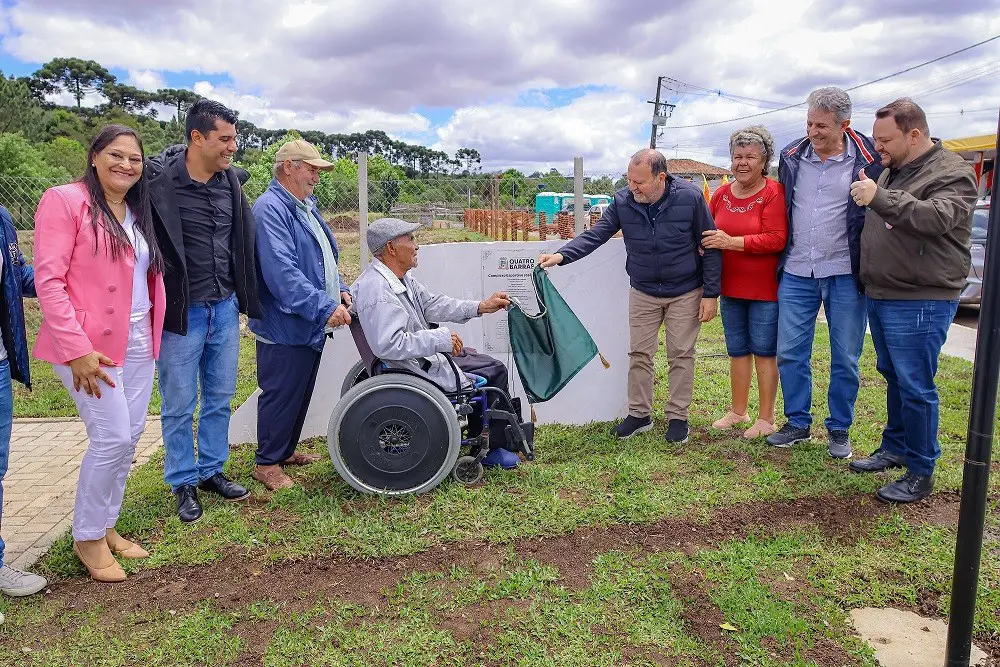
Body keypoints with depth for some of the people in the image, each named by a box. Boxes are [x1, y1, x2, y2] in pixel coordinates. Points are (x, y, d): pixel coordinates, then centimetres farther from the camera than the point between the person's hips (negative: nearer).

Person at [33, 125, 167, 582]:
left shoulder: (140, 213, 14)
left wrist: (152, 334, 9)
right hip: (89, 345, -7)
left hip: (138, 343, 7)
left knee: (129, 438, 10)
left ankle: (105, 526, 28)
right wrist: (76, 349, -20)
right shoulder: (64, 200, -8)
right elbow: (48, 280, -15)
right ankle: (86, 537, 14)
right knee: (112, 437, -7)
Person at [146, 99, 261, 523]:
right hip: (182, 312, -5)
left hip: (225, 309, 6)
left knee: (220, 397, 15)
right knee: (180, 404, 7)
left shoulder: (230, 181, 4)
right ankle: (183, 483, 24)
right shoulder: (158, 180, -15)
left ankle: (211, 471, 32)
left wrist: (244, 297, 15)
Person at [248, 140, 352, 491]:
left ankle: (286, 450, 35)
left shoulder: (306, 207, 15)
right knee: (281, 395, 2)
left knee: (301, 392, 19)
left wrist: (341, 288, 6)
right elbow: (282, 272, -28)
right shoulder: (271, 208, -18)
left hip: (311, 324, 10)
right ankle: (267, 463, 18)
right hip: (285, 326, -10)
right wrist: (324, 307, -30)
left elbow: (324, 258, 23)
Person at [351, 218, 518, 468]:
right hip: (417, 370, -11)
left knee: (494, 367, 16)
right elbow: (390, 345, -36)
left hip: (426, 354, 11)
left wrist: (479, 307, 5)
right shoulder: (378, 292, -28)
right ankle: (492, 449, 16)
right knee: (495, 372, -3)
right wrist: (441, 339, -30)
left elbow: (431, 303, 12)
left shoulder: (401, 277, 5)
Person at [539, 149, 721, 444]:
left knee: (681, 355, 6)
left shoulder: (690, 197, -18)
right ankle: (639, 414, 22)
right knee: (639, 354, 7)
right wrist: (562, 255, -29)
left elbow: (710, 247, -11)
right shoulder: (622, 201, -11)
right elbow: (595, 235, -12)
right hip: (642, 292, 3)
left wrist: (711, 294, -11)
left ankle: (678, 416, 20)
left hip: (686, 293, -2)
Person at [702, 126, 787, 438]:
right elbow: (708, 234, 17)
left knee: (764, 351, 3)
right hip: (730, 287, 6)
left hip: (765, 289, -6)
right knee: (737, 350, 16)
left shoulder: (774, 193, -12)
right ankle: (738, 411, 30)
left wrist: (732, 242, -24)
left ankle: (766, 418, 16)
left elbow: (776, 239, -22)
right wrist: (705, 244, -5)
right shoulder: (721, 194, 6)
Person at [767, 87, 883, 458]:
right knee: (790, 353, 6)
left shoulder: (868, 159, -6)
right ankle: (797, 423, 22)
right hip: (797, 273, 3)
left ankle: (839, 429, 23)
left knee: (845, 358, 7)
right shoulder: (792, 156, 4)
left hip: (845, 274, -3)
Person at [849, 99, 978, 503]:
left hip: (920, 301, -8)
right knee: (894, 378, 19)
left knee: (915, 387, -4)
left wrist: (880, 198, -36)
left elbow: (938, 217, -29)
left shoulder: (952, 174, -11)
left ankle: (921, 473, 8)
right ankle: (894, 448, 34)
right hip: (880, 296, 8)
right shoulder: (891, 172, 14)